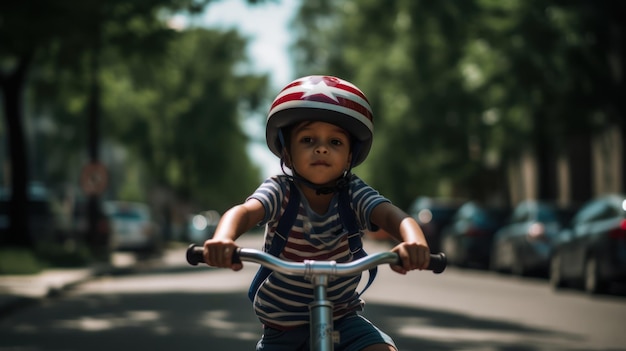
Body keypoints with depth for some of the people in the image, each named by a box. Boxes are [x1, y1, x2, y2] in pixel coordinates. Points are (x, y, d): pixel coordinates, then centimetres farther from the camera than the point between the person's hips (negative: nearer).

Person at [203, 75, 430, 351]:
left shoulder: (354, 195, -11)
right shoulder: (279, 191, -15)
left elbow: (393, 216, -30)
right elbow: (243, 212, -34)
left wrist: (414, 243, -54)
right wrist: (222, 240, -59)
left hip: (342, 320, 0)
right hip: (283, 327, 0)